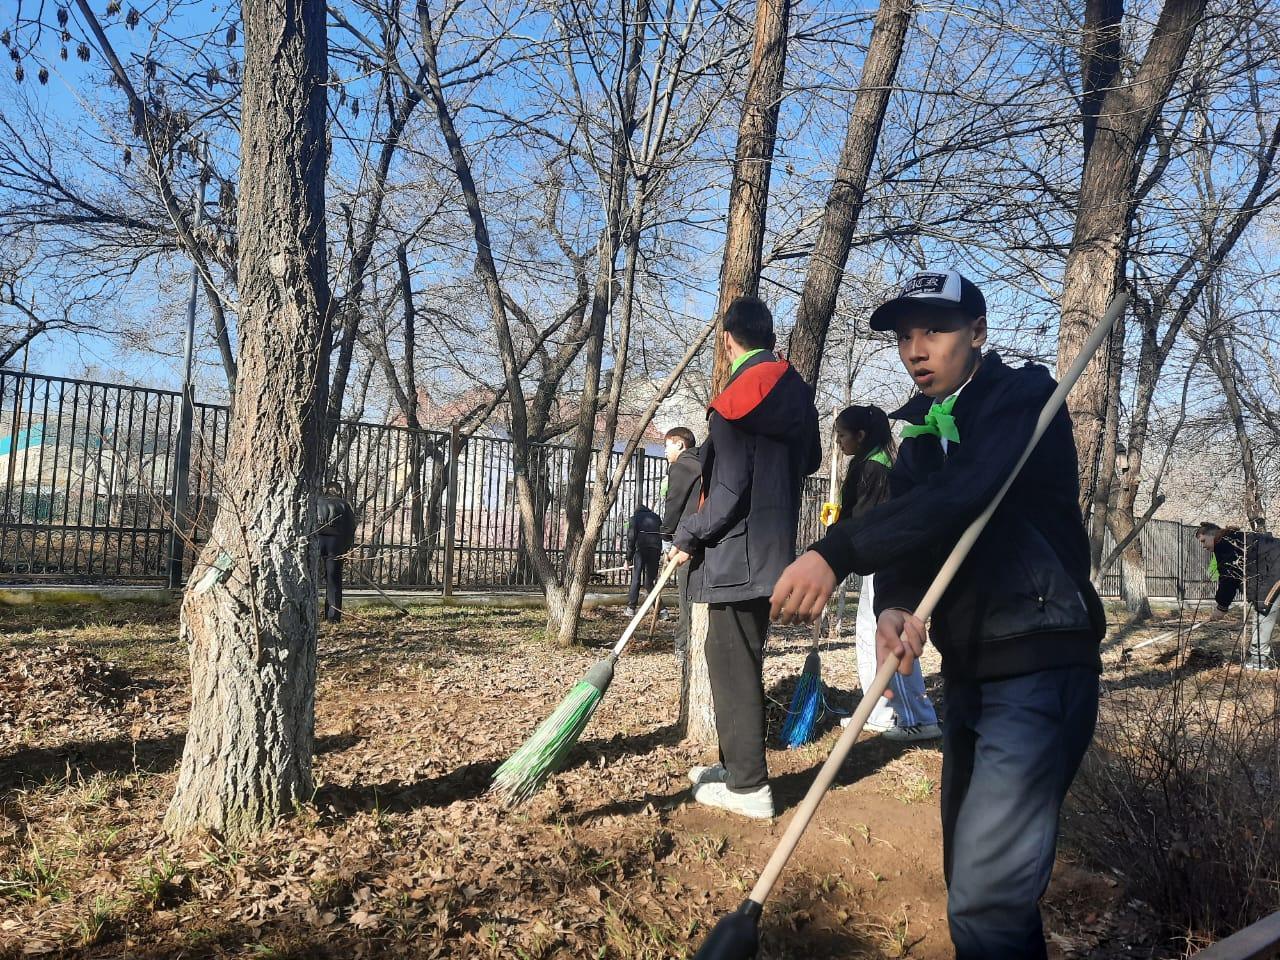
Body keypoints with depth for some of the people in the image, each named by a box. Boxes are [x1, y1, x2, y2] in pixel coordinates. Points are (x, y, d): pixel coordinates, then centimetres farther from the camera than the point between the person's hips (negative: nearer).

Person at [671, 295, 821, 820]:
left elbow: (728, 490, -18)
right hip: (774, 548, 9)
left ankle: (748, 786, 4)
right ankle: (739, 764, 28)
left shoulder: (736, 399, -15)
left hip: (738, 553, -9)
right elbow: (810, 460, 19)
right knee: (740, 659, 18)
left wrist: (688, 536, -8)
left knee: (732, 663, -2)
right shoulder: (796, 392, 9)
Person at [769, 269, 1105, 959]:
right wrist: (896, 606, -23)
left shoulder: (1027, 397, -10)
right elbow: (905, 528, -1)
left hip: (1040, 668, -8)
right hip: (967, 670, 8)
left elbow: (966, 494, -29)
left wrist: (838, 552, -39)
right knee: (973, 871, 20)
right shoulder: (920, 428, 13)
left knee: (986, 898, -13)